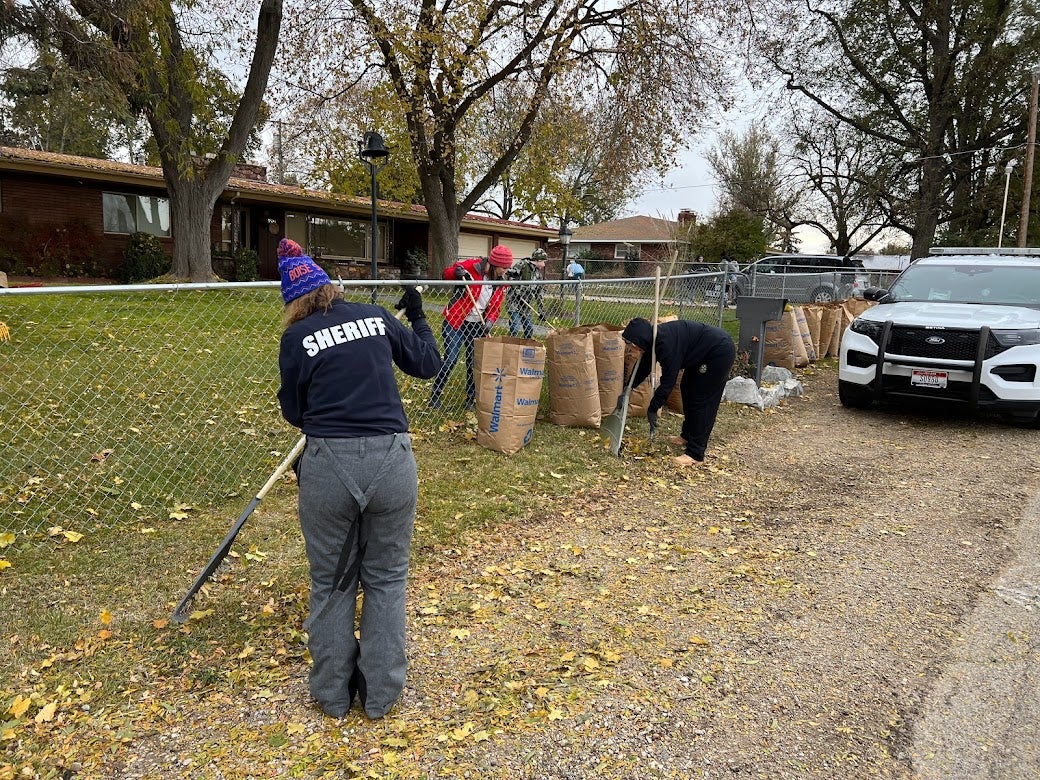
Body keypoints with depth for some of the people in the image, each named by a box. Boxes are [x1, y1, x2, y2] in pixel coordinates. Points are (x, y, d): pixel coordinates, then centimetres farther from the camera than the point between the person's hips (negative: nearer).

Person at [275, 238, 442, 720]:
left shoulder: (297, 337, 3)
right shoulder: (377, 317, 8)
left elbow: (294, 412, 10)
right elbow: (428, 365, 18)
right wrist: (417, 317, 32)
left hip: (328, 464, -1)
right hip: (392, 461, 2)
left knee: (331, 583, 17)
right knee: (386, 580, 16)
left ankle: (333, 694, 31)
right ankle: (381, 694, 27)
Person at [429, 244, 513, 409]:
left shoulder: (500, 282, 2)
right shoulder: (472, 266, -15)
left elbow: (495, 308, 6)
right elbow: (447, 272, -7)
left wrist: (489, 322, -13)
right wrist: (456, 272, -29)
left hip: (477, 326, 5)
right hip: (455, 321, -5)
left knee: (474, 363, 7)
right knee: (450, 359, -8)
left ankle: (471, 398, 22)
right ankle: (435, 395, 9)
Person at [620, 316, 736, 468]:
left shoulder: (665, 342, -31)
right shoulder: (652, 340, -3)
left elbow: (668, 380, -28)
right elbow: (642, 368, 10)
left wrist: (652, 409, -21)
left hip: (720, 352, -10)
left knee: (702, 401, -8)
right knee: (687, 391, 18)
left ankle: (695, 455, -5)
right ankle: (687, 436, 33)